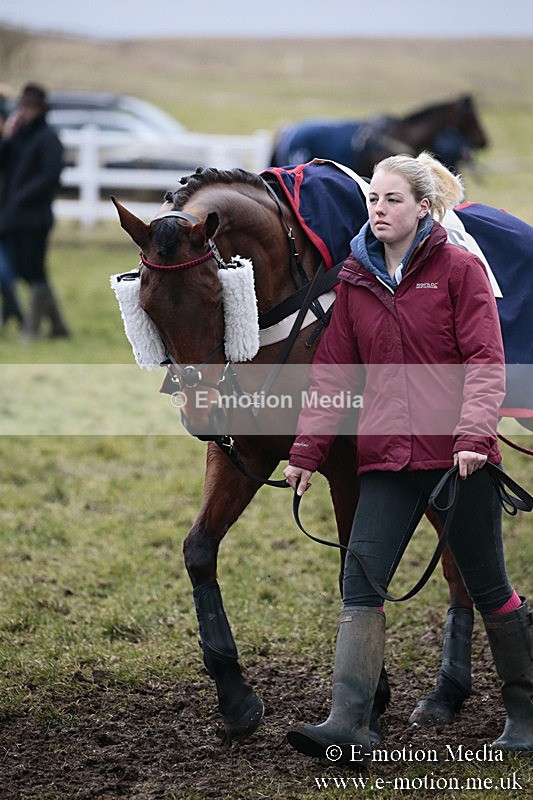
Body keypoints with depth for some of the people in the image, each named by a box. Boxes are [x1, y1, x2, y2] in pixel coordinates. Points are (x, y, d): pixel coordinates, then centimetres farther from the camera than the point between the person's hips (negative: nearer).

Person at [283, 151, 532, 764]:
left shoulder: (459, 269, -2)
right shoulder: (355, 280, 10)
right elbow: (330, 371, 12)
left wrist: (474, 434, -19)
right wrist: (306, 450, 6)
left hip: (458, 455, -3)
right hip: (387, 460, 4)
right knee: (360, 583, -10)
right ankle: (348, 725, -15)